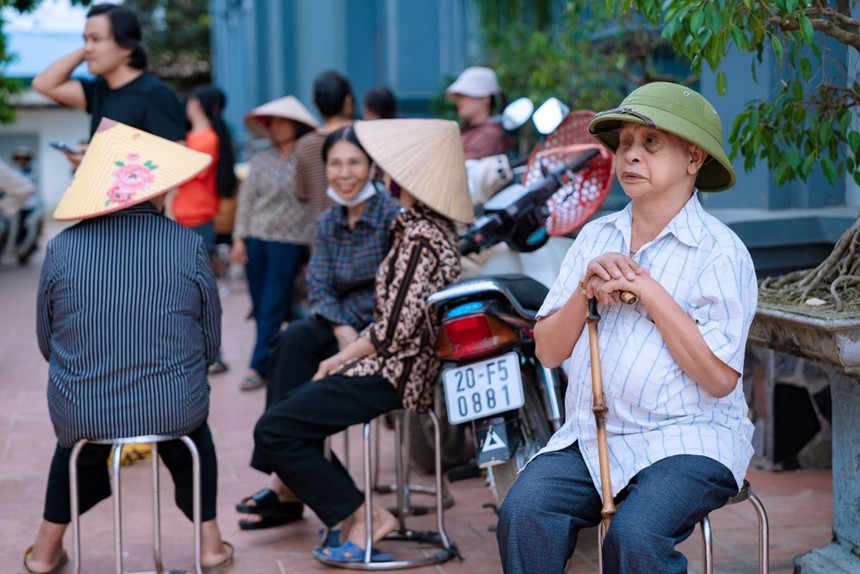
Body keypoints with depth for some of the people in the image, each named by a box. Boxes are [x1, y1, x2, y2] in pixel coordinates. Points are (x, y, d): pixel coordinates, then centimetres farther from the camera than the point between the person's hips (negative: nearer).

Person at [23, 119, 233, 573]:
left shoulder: (61, 249, -8)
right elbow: (211, 338, 1)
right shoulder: (189, 246, -9)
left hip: (81, 416, 1)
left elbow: (47, 340, 2)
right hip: (175, 411, 0)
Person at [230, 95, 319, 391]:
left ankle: (258, 367, -5)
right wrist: (240, 238, 3)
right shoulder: (260, 160, 10)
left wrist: (315, 244, -9)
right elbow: (246, 198, 9)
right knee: (260, 307, 6)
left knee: (273, 307, -6)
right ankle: (271, 360, 16)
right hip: (256, 239, 4)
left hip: (289, 241, -4)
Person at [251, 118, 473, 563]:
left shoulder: (419, 238, -20)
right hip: (392, 368, 10)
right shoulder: (428, 227, 11)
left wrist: (340, 359, -8)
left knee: (273, 430, -9)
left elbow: (394, 330, -24)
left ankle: (363, 518, -2)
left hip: (391, 375, -10)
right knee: (288, 410, 16)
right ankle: (345, 513, 16)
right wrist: (342, 357, 8)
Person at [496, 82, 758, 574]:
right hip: (589, 435, 5)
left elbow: (719, 378, -12)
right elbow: (549, 352, 11)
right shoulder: (595, 238, 14)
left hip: (687, 439, -4)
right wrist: (585, 291, -7)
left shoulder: (721, 252, -2)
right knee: (523, 514, -23)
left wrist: (650, 292, -13)